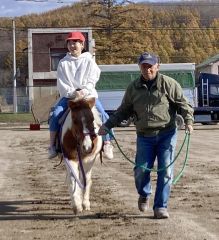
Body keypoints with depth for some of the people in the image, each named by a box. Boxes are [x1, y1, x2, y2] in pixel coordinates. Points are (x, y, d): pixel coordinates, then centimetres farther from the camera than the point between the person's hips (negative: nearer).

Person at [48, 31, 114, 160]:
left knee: (102, 114, -23)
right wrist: (72, 92, -17)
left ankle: (107, 144, -13)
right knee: (55, 114, -22)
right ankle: (52, 146, -13)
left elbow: (92, 80, -3)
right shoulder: (63, 63, 8)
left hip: (88, 94, -1)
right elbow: (61, 83, -1)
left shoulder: (89, 61, 6)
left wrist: (84, 91, -21)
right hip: (68, 95, 1)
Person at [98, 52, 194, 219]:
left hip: (167, 134, -2)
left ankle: (161, 207, 7)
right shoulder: (133, 88, 8)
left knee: (165, 171, -3)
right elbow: (123, 111, 16)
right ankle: (144, 195, 29)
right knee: (141, 170, -3)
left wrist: (188, 120, -18)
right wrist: (107, 125, 9)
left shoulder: (169, 84, -2)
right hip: (145, 136, 2)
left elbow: (183, 104, -1)